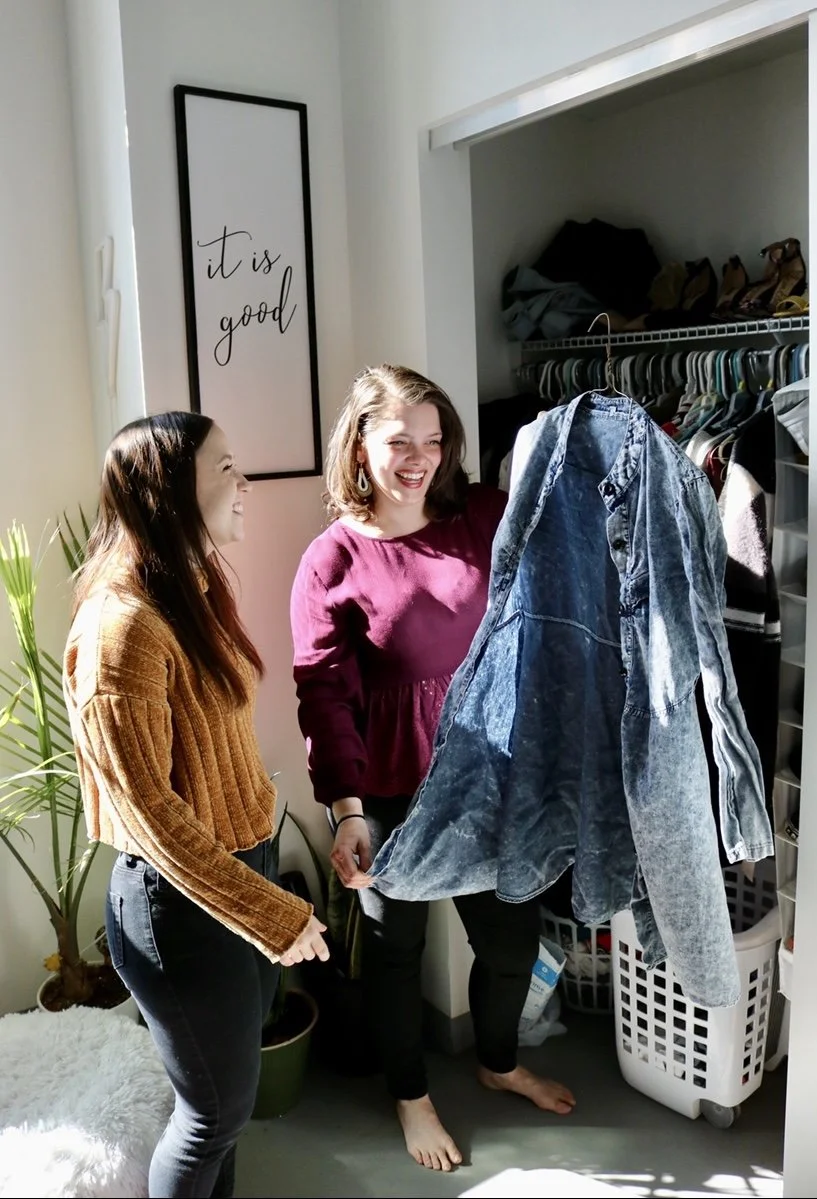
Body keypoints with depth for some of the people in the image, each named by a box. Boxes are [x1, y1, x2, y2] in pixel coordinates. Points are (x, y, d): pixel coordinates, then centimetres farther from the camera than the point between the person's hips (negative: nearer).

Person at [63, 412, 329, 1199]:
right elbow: (148, 811, -25)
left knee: (228, 1084, 25)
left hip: (238, 871, 9)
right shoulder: (122, 625, -25)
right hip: (180, 903, -8)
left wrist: (264, 894, 14)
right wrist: (274, 915, -21)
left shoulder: (195, 590, 5)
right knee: (217, 1105, 13)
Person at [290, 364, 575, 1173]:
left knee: (511, 935, 19)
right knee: (396, 946, 17)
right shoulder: (333, 560, -12)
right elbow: (325, 694, -14)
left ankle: (499, 1063, 50)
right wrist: (346, 811, -19)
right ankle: (410, 1095, 44)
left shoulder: (484, 519, -2)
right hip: (392, 794, -4)